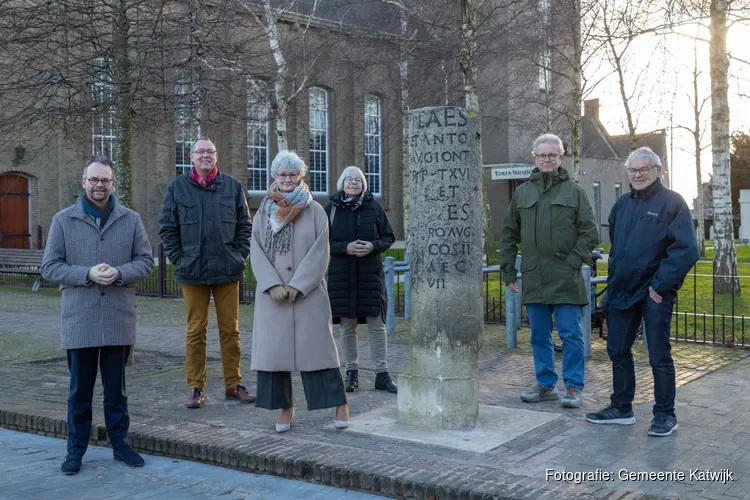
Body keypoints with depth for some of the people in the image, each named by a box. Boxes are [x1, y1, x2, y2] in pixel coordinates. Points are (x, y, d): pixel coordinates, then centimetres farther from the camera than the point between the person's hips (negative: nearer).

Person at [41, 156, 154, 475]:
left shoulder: (131, 220, 6)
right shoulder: (63, 220, 2)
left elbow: (146, 260, 5)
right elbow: (50, 267, -1)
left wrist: (120, 273, -14)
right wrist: (88, 274, -15)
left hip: (119, 320, 1)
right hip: (79, 321, -1)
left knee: (116, 388, 11)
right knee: (80, 389, 8)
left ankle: (120, 443, 23)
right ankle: (76, 449, 19)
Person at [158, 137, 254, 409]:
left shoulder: (232, 186, 6)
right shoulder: (177, 187, 4)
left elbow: (244, 225, 10)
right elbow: (167, 228, 5)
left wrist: (239, 257, 1)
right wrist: (179, 259, -2)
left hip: (228, 271, 1)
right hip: (192, 272, -1)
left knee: (230, 329, 7)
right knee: (195, 331, 3)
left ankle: (233, 384, 17)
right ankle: (195, 387, 11)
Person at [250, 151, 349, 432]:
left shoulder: (314, 211, 1)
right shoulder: (263, 213, 8)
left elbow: (319, 253, -5)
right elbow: (256, 252, 2)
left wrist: (296, 286, -13)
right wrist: (273, 286, -12)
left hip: (308, 292, -3)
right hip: (272, 293, 3)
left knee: (316, 344, -2)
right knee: (274, 346, 2)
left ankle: (340, 403, 6)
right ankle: (285, 408, 12)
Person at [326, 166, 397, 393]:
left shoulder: (374, 207, 2)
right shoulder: (332, 208, 1)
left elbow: (389, 237, 6)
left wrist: (373, 246, -14)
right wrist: (345, 247, -16)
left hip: (370, 274, 0)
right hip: (341, 275, 0)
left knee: (377, 325, 0)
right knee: (347, 327, 7)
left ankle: (382, 374, 7)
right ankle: (352, 372, 18)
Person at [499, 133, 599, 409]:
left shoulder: (574, 191, 4)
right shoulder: (522, 192, 12)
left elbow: (590, 232, 2)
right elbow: (509, 235, 14)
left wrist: (574, 261, -10)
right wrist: (508, 272, 8)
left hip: (566, 279, -3)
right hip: (533, 278, 3)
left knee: (571, 334, -1)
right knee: (539, 336, 10)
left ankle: (573, 387, 9)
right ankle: (546, 384, 22)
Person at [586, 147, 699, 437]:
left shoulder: (671, 202, -8)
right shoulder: (622, 205, 13)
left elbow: (687, 250, -15)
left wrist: (660, 285, -16)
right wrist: (614, 279, 13)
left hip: (654, 293, -7)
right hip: (622, 290, 7)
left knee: (659, 356, 1)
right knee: (617, 350, 12)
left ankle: (665, 415, 14)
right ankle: (621, 408, 26)